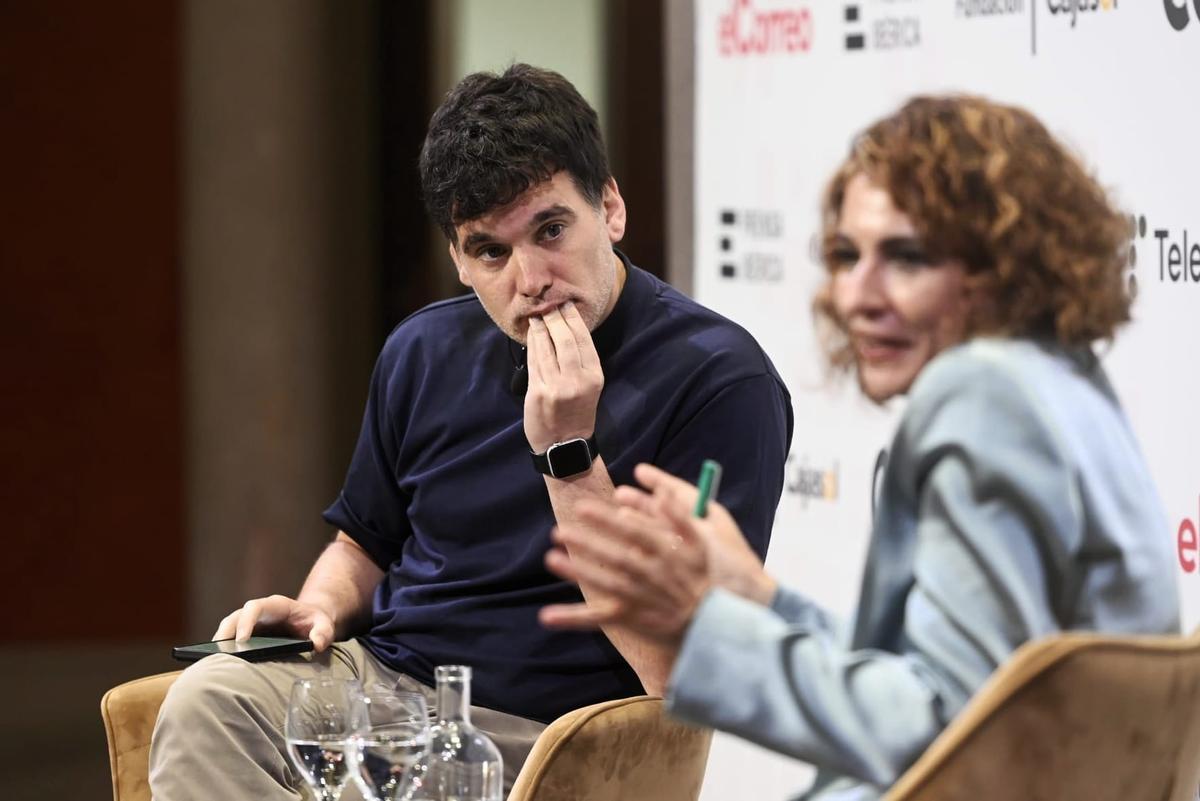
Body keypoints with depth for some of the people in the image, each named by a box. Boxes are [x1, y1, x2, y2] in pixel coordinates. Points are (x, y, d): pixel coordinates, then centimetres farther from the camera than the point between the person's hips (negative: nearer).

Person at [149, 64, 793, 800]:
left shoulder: (721, 379, -12)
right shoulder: (426, 353, 9)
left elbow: (680, 671, -18)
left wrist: (571, 454, -22)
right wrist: (320, 609, 2)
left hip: (538, 739, -6)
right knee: (208, 699, -26)